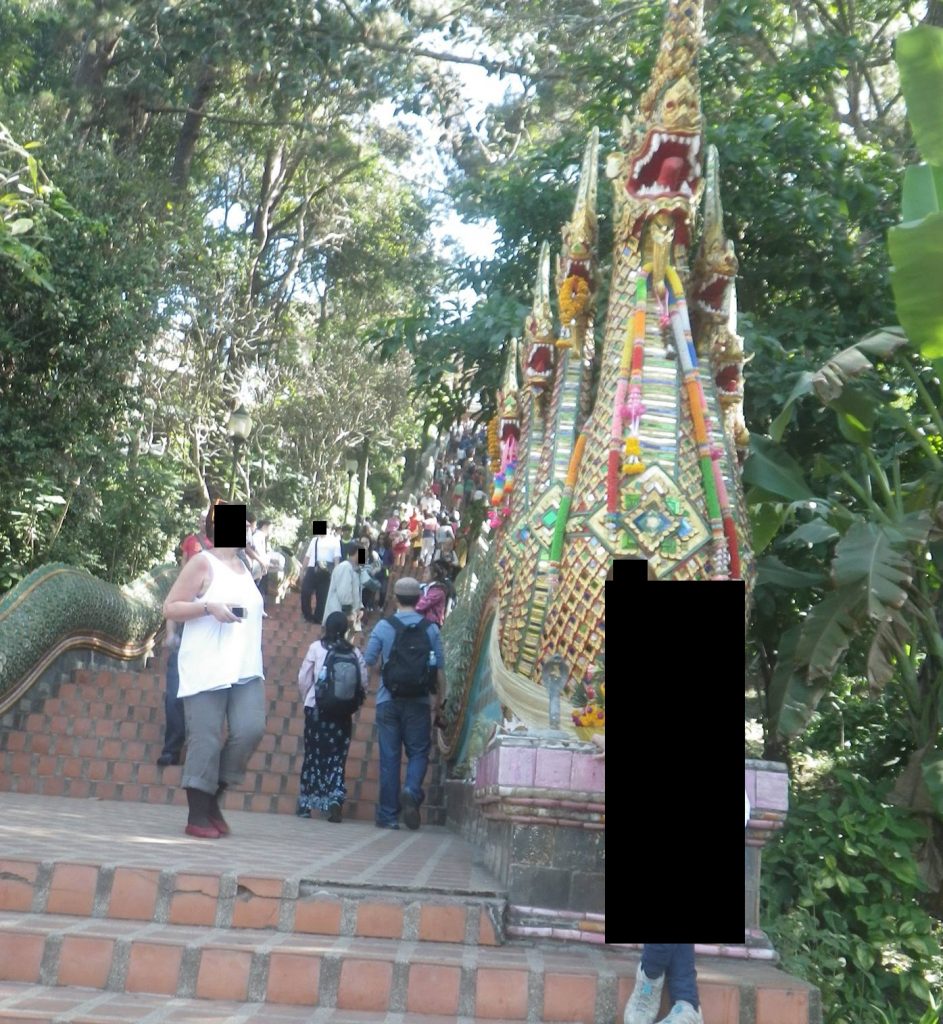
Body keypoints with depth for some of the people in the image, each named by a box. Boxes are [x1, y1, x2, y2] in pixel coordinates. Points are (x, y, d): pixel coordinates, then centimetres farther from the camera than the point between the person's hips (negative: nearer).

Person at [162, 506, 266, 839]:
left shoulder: (244, 567, 19)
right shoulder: (203, 563, -1)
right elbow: (170, 608, -5)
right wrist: (209, 607, -16)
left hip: (245, 669, 6)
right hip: (207, 669, -6)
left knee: (250, 729, -9)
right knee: (206, 741, -5)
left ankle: (212, 799, 9)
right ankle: (197, 817, 7)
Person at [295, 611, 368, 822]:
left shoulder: (317, 647, -3)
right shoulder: (355, 653, 0)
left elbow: (303, 679, -2)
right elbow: (363, 684, -2)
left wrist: (307, 698, 14)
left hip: (316, 709, -1)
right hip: (343, 713, 1)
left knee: (313, 755, 10)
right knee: (337, 758, 7)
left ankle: (306, 805, 16)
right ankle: (335, 798, -12)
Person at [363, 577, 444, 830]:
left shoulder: (384, 626, -4)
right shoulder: (431, 629, -2)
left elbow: (368, 662, -1)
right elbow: (439, 671, -1)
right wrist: (437, 702, 8)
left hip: (388, 702, 0)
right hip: (419, 703, 0)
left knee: (389, 757, 6)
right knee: (418, 752, 12)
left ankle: (388, 815, 9)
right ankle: (412, 791, -15)